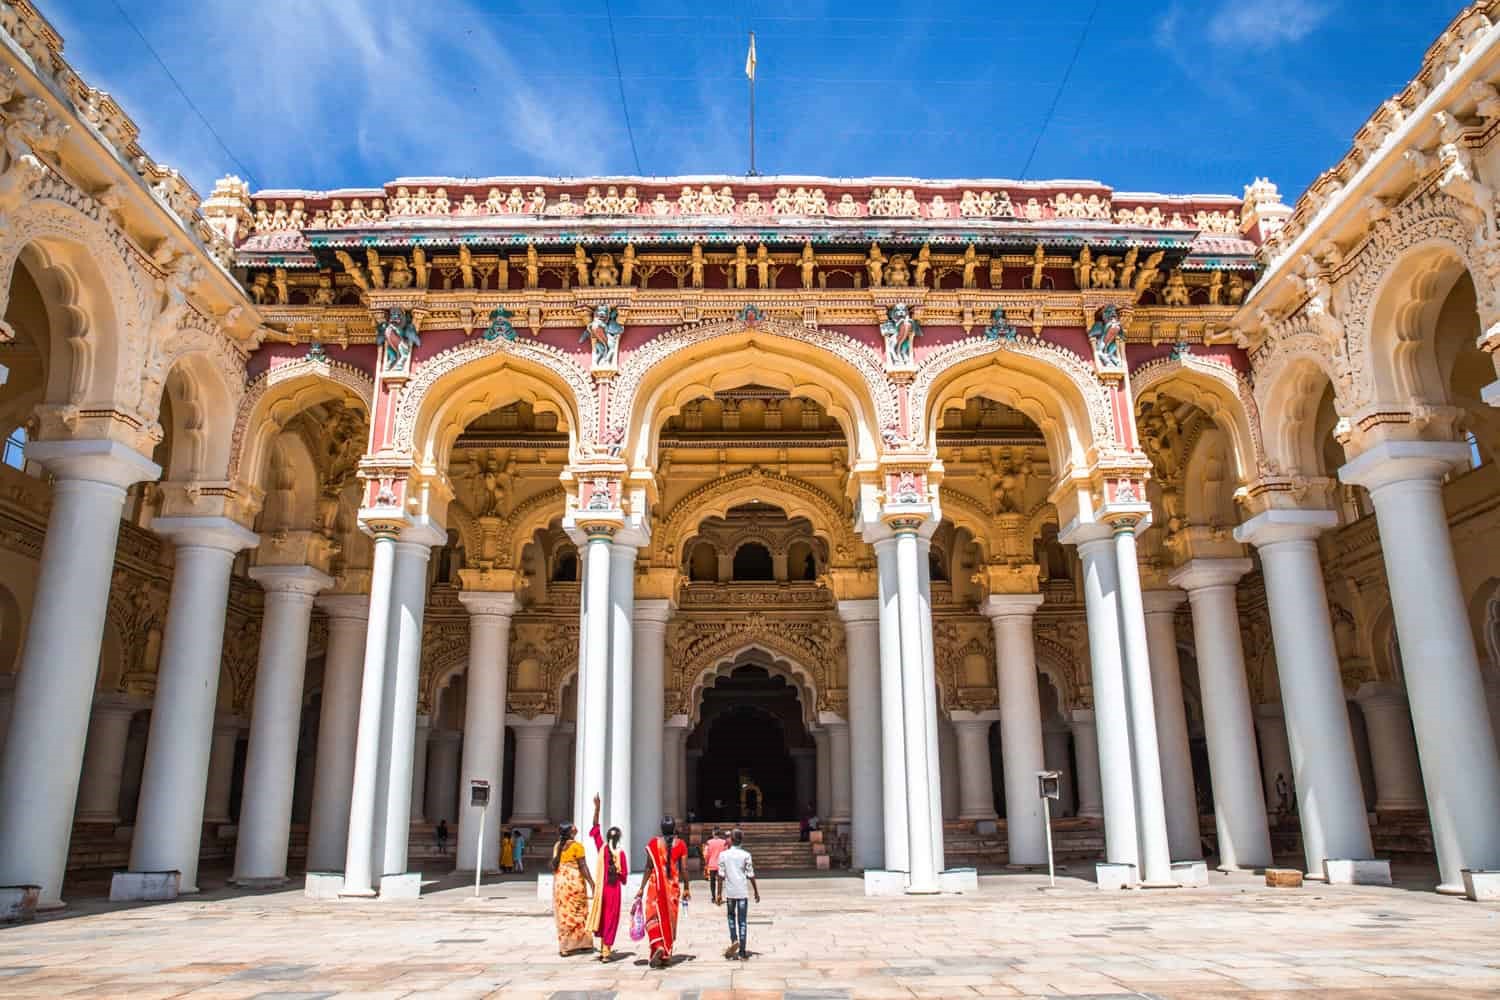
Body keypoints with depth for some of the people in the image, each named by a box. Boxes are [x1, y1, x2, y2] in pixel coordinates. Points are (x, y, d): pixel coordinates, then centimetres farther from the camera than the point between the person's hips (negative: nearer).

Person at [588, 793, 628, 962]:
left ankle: (604, 948, 20)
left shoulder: (601, 847, -6)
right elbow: (624, 874, -8)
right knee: (611, 920, 5)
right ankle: (605, 952, 3)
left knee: (603, 917, 16)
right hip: (615, 889, -2)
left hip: (601, 887, 2)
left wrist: (597, 808, -2)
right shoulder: (620, 853, -11)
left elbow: (595, 828, -1)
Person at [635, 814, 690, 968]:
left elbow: (649, 867, -5)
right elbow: (683, 869, -2)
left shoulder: (654, 843, -5)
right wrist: (686, 888, 8)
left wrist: (642, 888, 1)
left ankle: (658, 946, -18)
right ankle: (666, 955, 18)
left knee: (654, 917, 7)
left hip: (656, 884, -1)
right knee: (670, 919, 13)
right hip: (673, 886, 2)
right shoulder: (680, 845, -3)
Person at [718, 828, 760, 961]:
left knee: (731, 916, 22)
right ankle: (742, 952, 3)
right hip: (742, 892, -1)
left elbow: (721, 876, -2)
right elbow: (751, 875, -2)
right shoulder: (746, 855, -4)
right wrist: (756, 892, 8)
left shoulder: (723, 854, -1)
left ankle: (734, 940, 1)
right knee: (742, 921, 5)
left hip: (729, 892, 1)